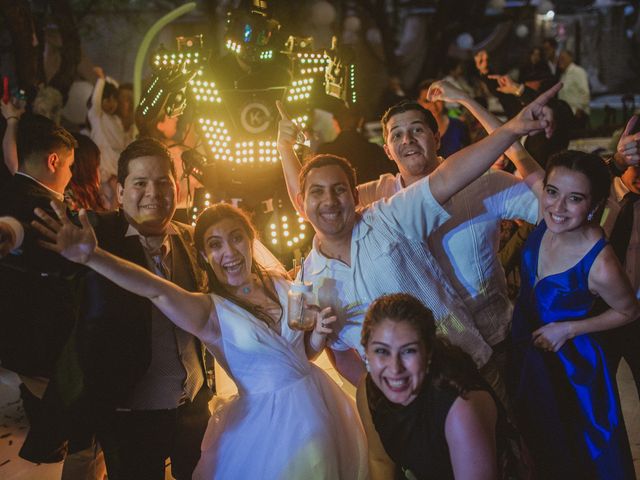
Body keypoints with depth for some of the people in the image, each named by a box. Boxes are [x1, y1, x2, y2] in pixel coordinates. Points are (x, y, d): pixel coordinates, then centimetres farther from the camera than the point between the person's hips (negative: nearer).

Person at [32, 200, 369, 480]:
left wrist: (320, 332, -9)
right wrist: (92, 256, -49)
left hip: (319, 404, 5)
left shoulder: (282, 284, 2)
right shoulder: (210, 312, -13)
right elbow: (156, 290, -33)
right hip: (268, 422, -5)